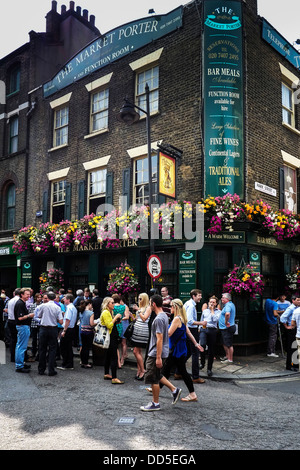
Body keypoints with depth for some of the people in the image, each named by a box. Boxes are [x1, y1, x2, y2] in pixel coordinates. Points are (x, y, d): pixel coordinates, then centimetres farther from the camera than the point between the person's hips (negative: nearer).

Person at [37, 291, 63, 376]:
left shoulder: (43, 306, -6)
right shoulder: (57, 307, -6)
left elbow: (39, 316, 10)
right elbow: (61, 321, -8)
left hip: (43, 328, 0)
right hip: (53, 329, 0)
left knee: (42, 349, 11)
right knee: (52, 349, 7)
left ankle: (41, 370, 18)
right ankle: (51, 370, 6)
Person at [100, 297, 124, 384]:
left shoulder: (110, 312, 17)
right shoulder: (105, 312, -14)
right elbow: (109, 326, -21)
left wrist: (117, 321, 6)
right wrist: (115, 317, -19)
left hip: (112, 337, 10)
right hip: (110, 337, -10)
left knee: (108, 356, 16)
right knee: (114, 357, -12)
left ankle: (106, 374, 25)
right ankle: (114, 378, -12)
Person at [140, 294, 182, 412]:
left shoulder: (158, 319, -21)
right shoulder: (164, 316, 11)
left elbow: (159, 339, -24)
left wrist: (158, 357, -23)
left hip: (156, 354, -10)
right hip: (158, 353, 10)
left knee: (153, 378, 1)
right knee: (157, 375, 21)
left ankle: (155, 404, 13)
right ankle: (174, 390, 22)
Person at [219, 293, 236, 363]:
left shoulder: (228, 305, -20)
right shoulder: (231, 304, 14)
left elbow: (227, 313, -40)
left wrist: (226, 322, -28)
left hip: (227, 328, -11)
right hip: (225, 328, 11)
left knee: (229, 344, -2)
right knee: (225, 343, 21)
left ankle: (230, 359, 6)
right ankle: (227, 356, 34)